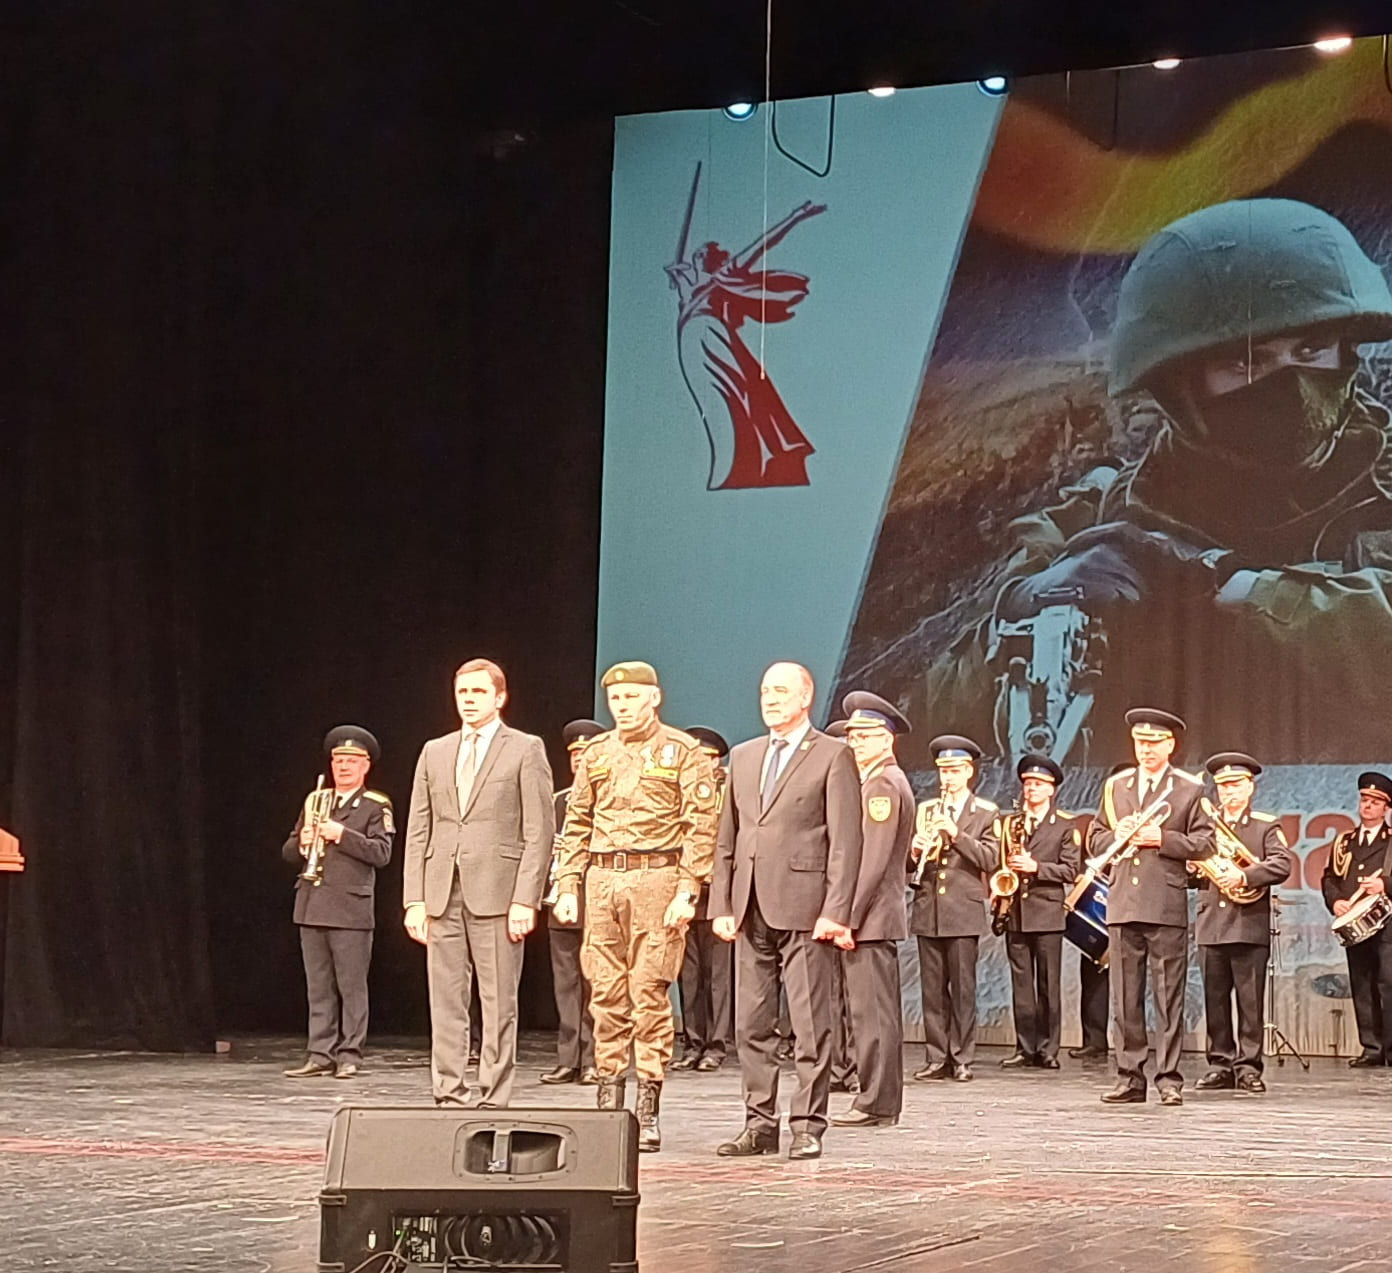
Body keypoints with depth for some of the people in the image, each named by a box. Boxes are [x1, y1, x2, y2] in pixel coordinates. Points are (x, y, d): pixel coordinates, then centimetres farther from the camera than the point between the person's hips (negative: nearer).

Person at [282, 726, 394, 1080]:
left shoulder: (376, 806, 2)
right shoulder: (315, 801, 17)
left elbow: (381, 853, -11)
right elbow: (287, 852, 18)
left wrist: (341, 834, -17)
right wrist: (301, 842, -4)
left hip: (350, 909, -5)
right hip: (312, 907, 5)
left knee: (352, 987, -2)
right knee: (319, 988, 6)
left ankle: (349, 1056, 3)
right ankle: (321, 1056, 10)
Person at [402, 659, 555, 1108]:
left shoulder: (525, 750, 3)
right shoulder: (434, 752, 16)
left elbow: (539, 830, -2)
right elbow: (418, 831, 14)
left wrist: (525, 899, -11)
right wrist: (415, 899, 5)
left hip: (497, 894, -4)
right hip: (443, 895, 4)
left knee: (499, 1004, -3)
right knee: (445, 1003, 3)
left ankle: (493, 1101, 1)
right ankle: (448, 1096, 8)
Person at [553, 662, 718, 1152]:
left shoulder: (683, 752, 1)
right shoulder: (596, 755, 15)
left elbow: (701, 825, -3)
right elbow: (576, 825, 17)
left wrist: (687, 890, -12)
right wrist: (567, 887, 7)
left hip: (657, 879, -4)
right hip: (602, 879, 4)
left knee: (649, 993, -7)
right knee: (606, 994, 4)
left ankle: (648, 1112, -3)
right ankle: (608, 1102, 11)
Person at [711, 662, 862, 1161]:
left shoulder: (833, 756, -1)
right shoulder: (743, 757, 17)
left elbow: (845, 841, -6)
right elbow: (727, 838, 17)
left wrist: (835, 911, -13)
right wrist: (721, 906, 9)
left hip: (804, 911, -6)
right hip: (751, 911, 6)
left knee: (810, 1023, -3)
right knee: (751, 1025, 7)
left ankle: (807, 1125, 2)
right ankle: (759, 1123, 14)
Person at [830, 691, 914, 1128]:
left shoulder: (882, 784, -12)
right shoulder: (883, 781, 20)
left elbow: (873, 860, -19)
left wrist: (848, 918, -19)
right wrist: (848, 915, 18)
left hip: (870, 917, -11)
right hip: (873, 918, 11)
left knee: (872, 1013, -9)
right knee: (874, 1013, 12)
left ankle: (876, 1104, -8)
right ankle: (882, 1102, 15)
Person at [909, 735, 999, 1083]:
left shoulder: (985, 813, 6)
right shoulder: (925, 810, 15)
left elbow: (989, 859, -6)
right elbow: (909, 863, 14)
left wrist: (956, 834, -17)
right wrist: (915, 849, -10)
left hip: (964, 911, -3)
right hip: (927, 910, 3)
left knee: (963, 987, -4)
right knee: (932, 987, 3)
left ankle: (962, 1058, 0)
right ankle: (936, 1057, 7)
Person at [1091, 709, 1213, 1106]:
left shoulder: (1190, 790, 4)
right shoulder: (1115, 786, 16)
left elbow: (1203, 844, 0)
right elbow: (1098, 842, 18)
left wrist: (1161, 839, -12)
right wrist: (1118, 835, -3)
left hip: (1166, 907, -4)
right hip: (1123, 905, 4)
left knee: (1169, 998, -3)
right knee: (1125, 999, 5)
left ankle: (1169, 1080, 1)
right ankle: (1130, 1079, 10)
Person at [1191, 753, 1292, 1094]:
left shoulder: (1266, 827, 6)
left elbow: (1282, 865, -8)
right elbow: (1188, 868, 20)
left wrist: (1243, 876, -20)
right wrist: (1192, 870, -3)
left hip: (1250, 925, -3)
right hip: (1211, 925, 3)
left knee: (1250, 1000, -4)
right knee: (1214, 999, 4)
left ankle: (1248, 1067, 0)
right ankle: (1220, 1065, 10)